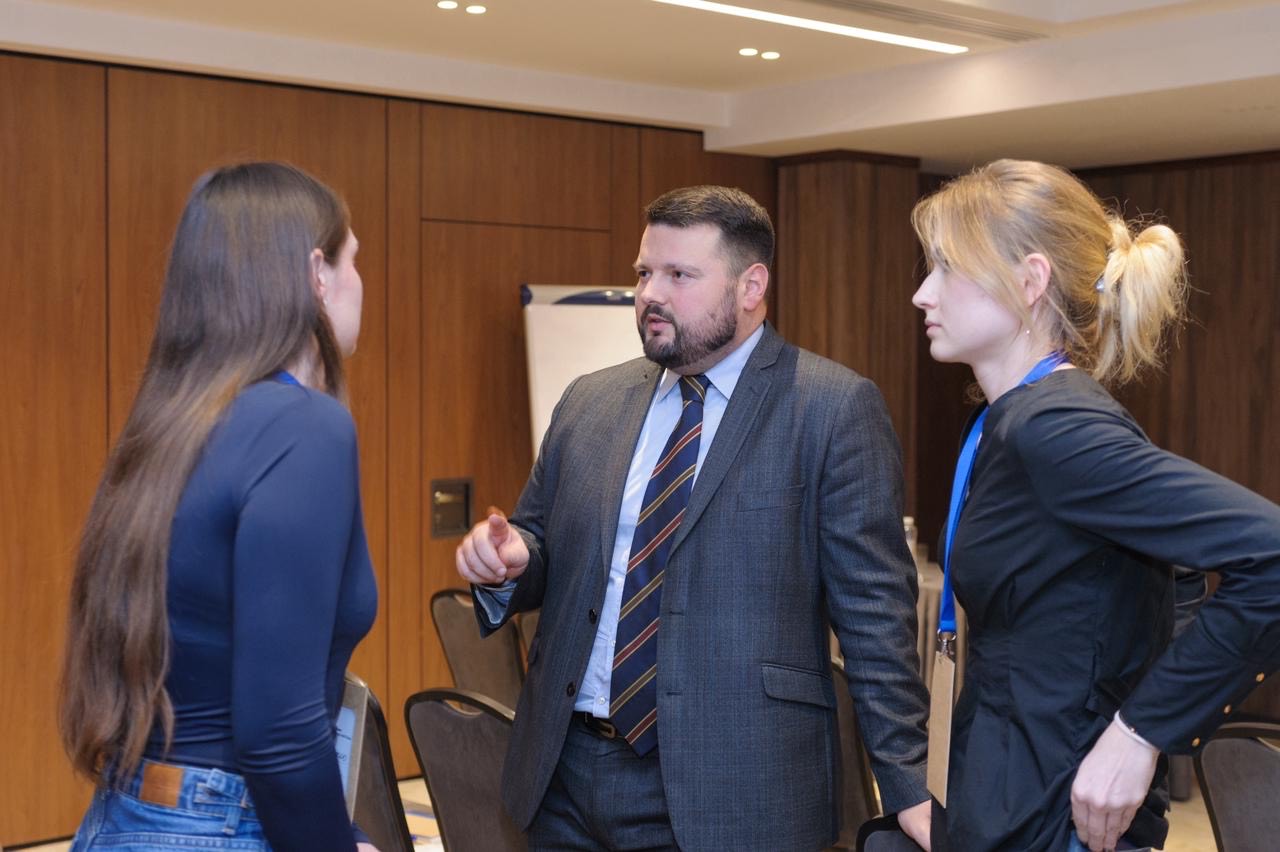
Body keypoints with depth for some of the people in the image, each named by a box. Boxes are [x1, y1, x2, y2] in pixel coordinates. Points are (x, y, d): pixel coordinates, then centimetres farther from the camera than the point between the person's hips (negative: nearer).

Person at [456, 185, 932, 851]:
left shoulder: (833, 409, -6)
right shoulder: (589, 403, 9)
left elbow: (873, 614, -8)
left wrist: (907, 786, -9)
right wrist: (506, 562, -7)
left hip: (731, 791, -4)